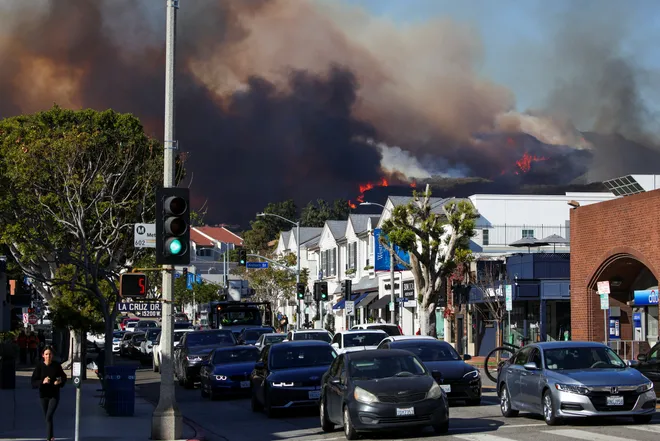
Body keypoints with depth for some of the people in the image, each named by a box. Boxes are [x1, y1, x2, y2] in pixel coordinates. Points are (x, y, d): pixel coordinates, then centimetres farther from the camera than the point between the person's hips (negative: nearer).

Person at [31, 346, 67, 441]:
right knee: (47, 417, 16)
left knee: (49, 417, -15)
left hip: (54, 395, -2)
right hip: (43, 395, 2)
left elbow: (64, 377, 6)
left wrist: (60, 381, -16)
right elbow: (33, 382, -9)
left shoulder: (56, 365, -8)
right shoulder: (39, 366, -9)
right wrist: (42, 382, -27)